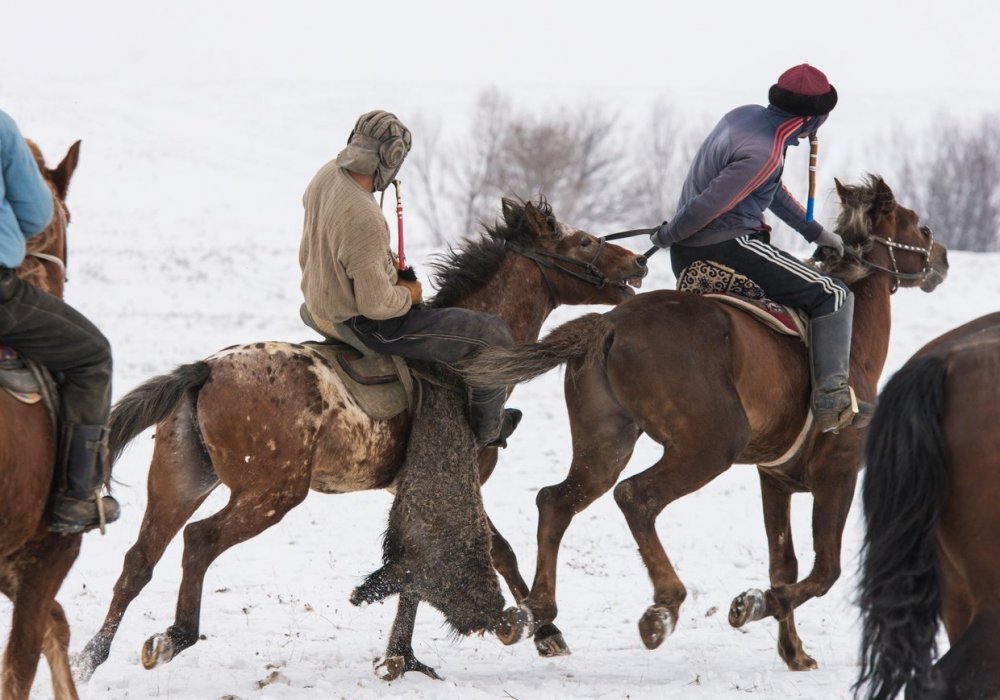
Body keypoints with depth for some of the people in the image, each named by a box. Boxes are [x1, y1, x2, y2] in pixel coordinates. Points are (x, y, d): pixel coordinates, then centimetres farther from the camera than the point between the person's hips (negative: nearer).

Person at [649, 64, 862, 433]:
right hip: (726, 246, -9)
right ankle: (831, 401, -16)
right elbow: (708, 205, -24)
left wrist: (814, 231, 19)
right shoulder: (764, 153, -24)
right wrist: (667, 236, -7)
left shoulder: (746, 115, 6)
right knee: (833, 296, -7)